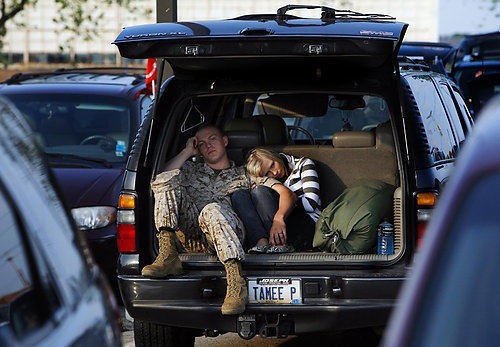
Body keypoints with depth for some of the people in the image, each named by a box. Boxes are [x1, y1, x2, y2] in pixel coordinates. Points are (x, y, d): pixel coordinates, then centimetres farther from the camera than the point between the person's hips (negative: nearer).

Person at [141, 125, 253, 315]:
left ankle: (236, 282, -54)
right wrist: (188, 151, 18)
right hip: (191, 234, 3)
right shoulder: (191, 170, 36)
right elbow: (164, 177, 12)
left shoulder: (243, 175, 29)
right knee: (168, 177, -13)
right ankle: (167, 255, -30)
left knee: (213, 210, -38)